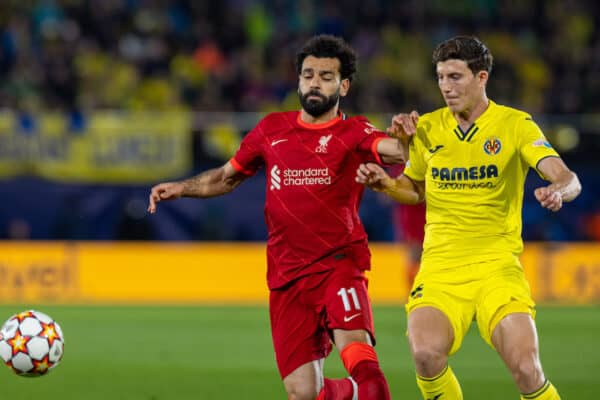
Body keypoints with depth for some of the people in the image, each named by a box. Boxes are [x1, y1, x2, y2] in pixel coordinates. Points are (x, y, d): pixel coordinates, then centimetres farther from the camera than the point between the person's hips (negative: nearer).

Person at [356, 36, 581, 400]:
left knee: (526, 369, -19)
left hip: (497, 264, -2)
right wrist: (386, 183, 2)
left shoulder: (515, 124, -3)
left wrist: (558, 191, -38)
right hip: (440, 267, 2)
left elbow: (568, 179, -15)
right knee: (426, 353, -26)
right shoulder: (427, 128, 7)